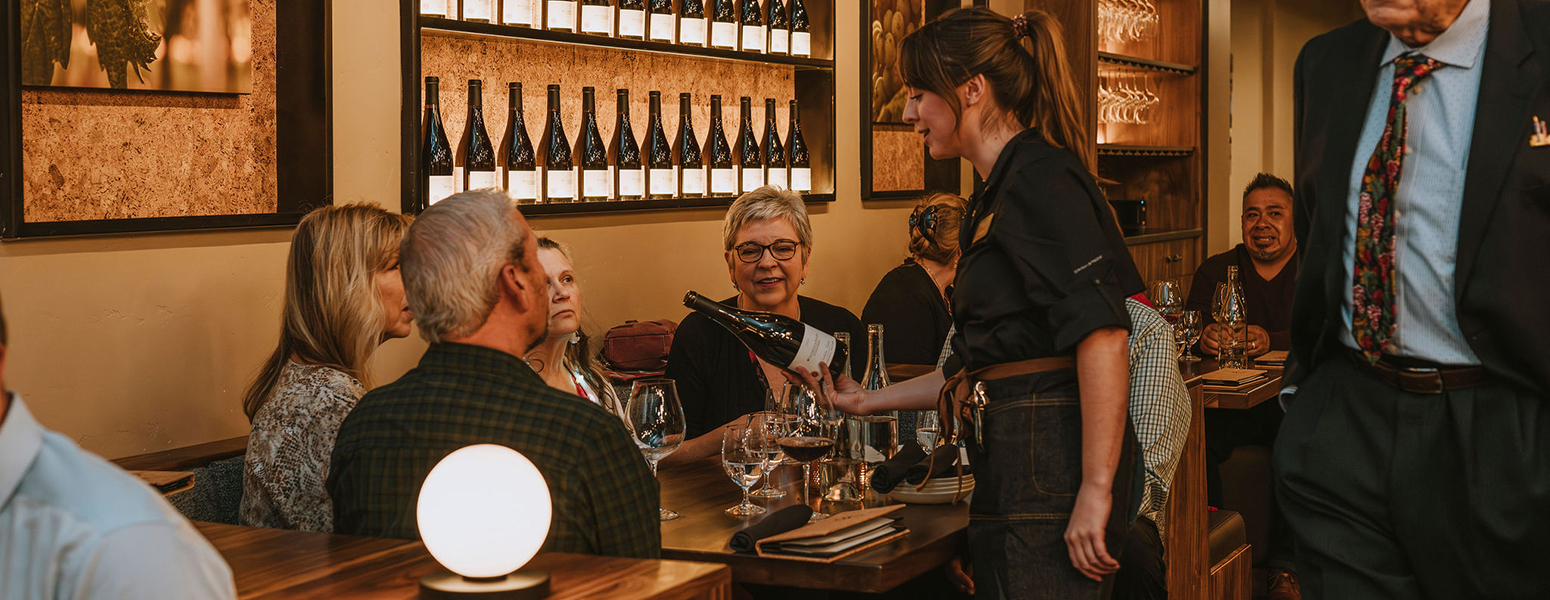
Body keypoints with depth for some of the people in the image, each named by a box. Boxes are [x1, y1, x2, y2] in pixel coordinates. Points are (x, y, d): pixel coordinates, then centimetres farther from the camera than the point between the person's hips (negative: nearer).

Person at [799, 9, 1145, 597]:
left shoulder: (1039, 176, -12)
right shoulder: (996, 194, 19)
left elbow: (1103, 336, -22)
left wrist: (1096, 490, -24)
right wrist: (870, 400, 25)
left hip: (1053, 458, -10)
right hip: (1012, 462, 10)